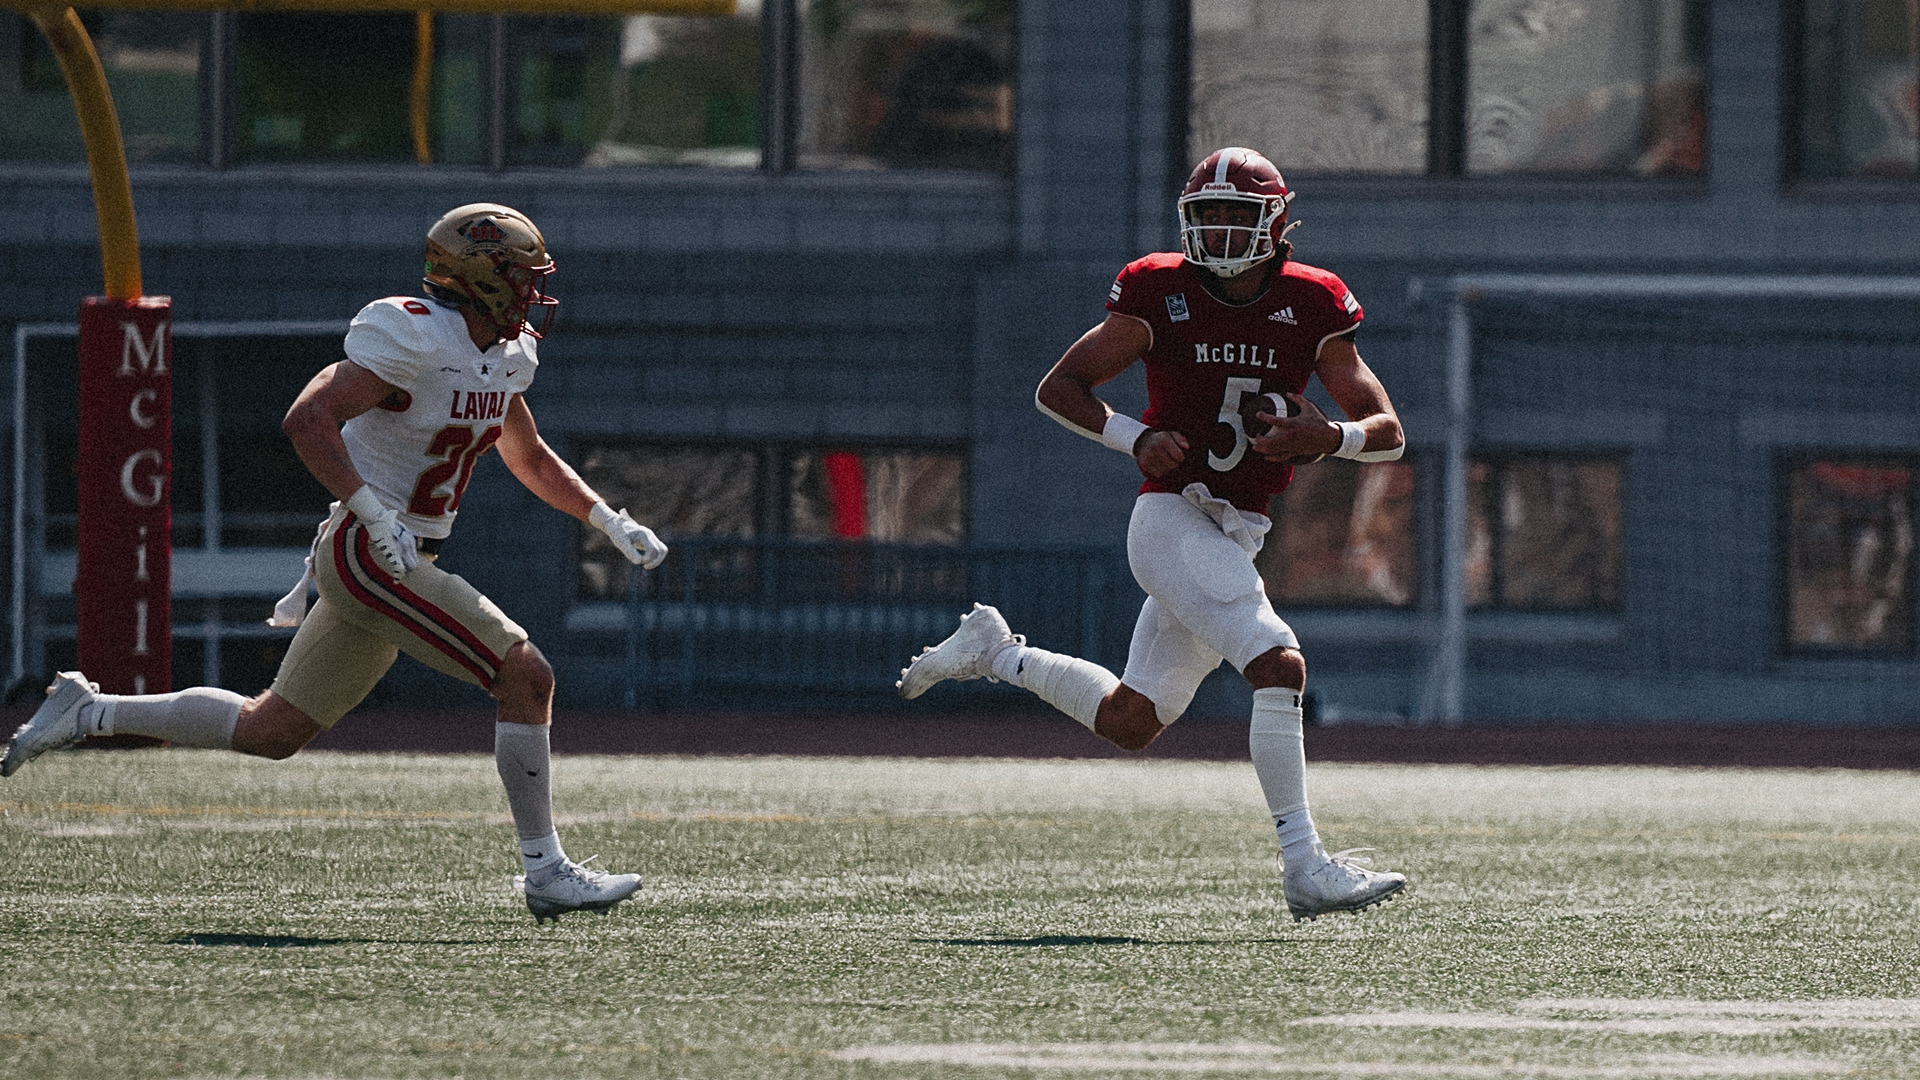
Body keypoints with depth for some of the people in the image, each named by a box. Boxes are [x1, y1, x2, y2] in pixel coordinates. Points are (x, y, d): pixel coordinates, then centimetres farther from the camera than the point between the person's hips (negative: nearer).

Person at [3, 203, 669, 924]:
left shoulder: (506, 356, 11)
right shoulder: (415, 339, -18)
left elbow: (530, 459, 28)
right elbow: (307, 419, -24)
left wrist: (606, 519, 17)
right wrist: (375, 515, -31)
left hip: (389, 560, 10)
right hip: (367, 557, -10)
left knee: (269, 731, 14)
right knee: (526, 676, -12)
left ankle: (86, 714, 21)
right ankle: (546, 874, -7)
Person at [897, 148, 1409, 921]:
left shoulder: (1309, 306, 1)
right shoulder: (1162, 294, -7)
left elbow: (1387, 434, 1)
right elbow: (1057, 388, 0)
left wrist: (1325, 437, -22)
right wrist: (1136, 438, -17)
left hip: (1234, 537, 6)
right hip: (1173, 518, -6)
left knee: (1128, 722, 15)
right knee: (1278, 665, -24)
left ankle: (993, 653, 36)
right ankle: (1304, 867, -23)